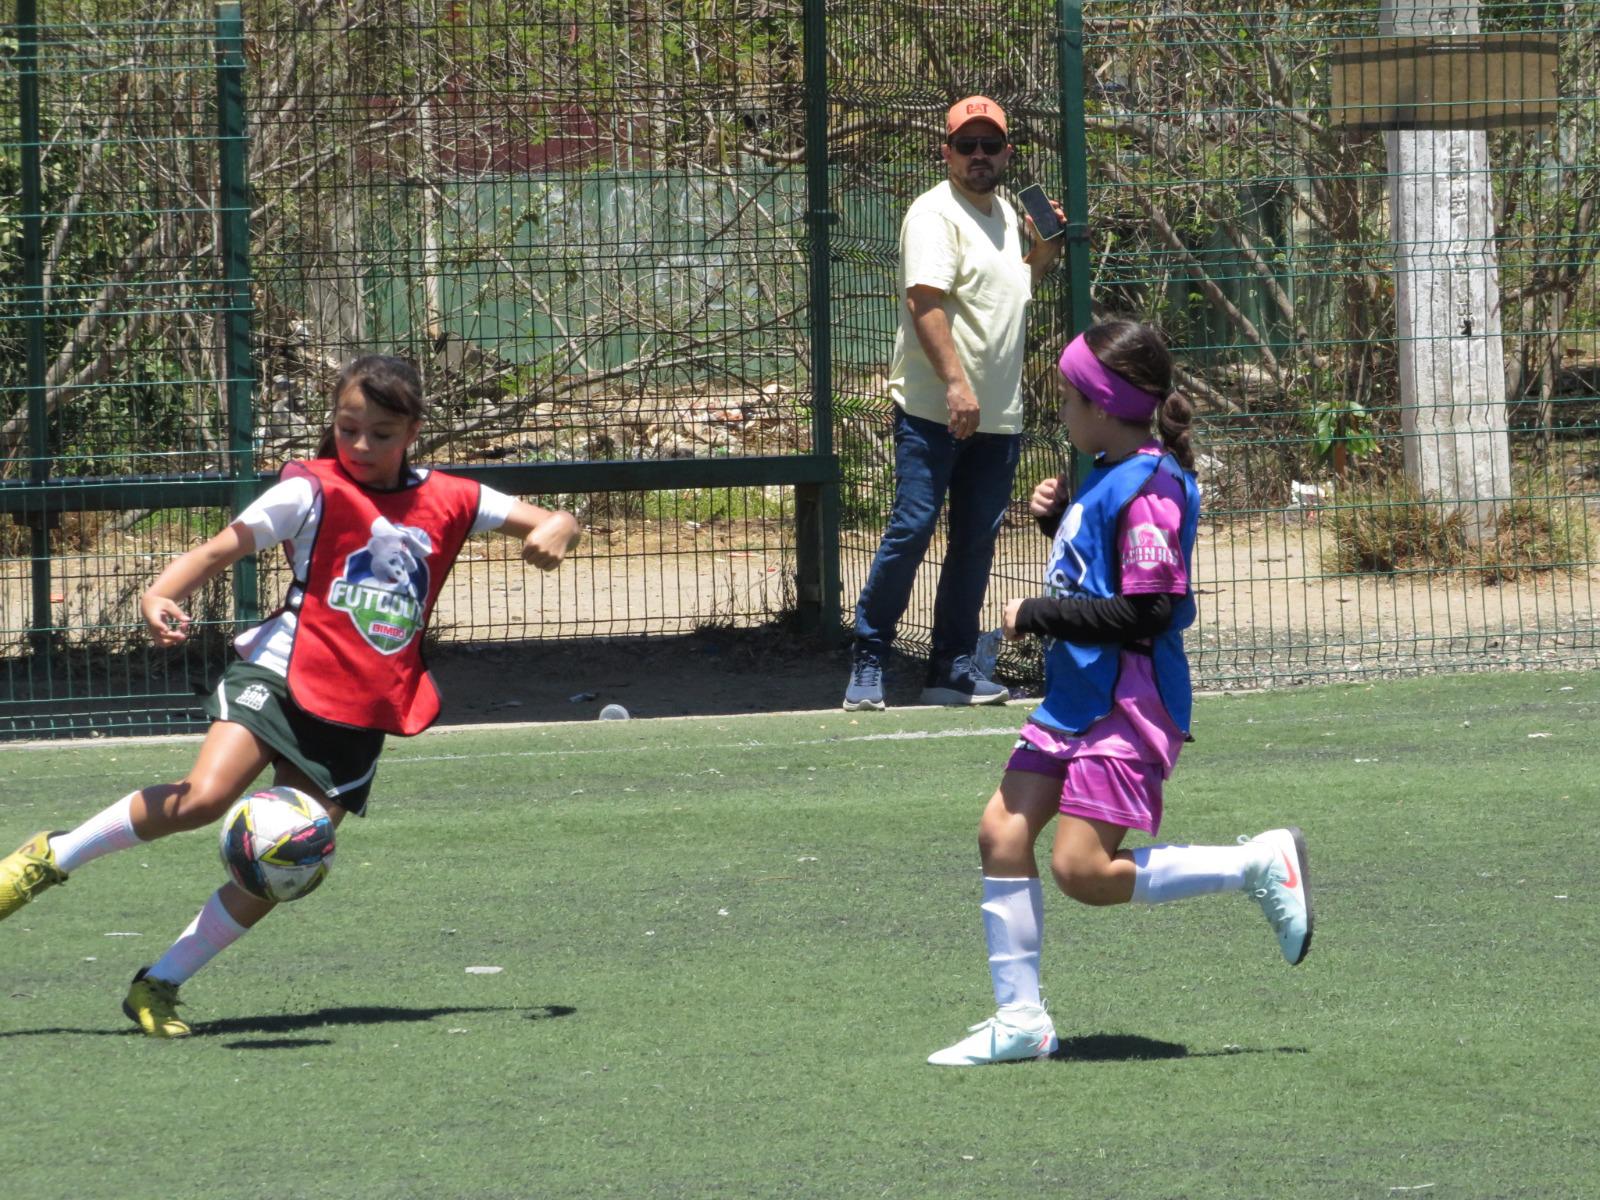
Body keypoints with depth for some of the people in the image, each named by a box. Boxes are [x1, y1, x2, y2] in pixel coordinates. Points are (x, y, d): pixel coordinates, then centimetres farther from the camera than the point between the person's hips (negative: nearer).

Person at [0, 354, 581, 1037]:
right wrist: (160, 594, -24)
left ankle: (161, 984, 5)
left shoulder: (447, 501, 11)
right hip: (282, 674, -4)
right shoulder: (314, 490, 1)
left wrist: (554, 531, -10)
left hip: (361, 714, 4)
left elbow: (549, 523, 16)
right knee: (203, 799, -26)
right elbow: (223, 547, -5)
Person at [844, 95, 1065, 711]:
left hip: (998, 418, 8)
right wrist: (954, 383, -28)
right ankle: (867, 663, -4)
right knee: (911, 528, -10)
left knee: (977, 541, 8)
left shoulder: (1005, 214, 17)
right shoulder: (935, 214, -9)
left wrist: (1043, 255, 13)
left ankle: (953, 667, 14)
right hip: (932, 410, -8)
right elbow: (925, 302, -19)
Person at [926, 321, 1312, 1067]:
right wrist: (1058, 520, 8)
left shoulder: (1146, 488, -18)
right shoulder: (1108, 475, 12)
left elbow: (1147, 612, -23)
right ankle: (1018, 1018, 9)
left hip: (1126, 708, -10)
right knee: (1002, 833, 4)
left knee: (1083, 870, -14)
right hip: (1075, 697, 10)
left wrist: (1038, 615, -16)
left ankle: (1258, 865, -2)